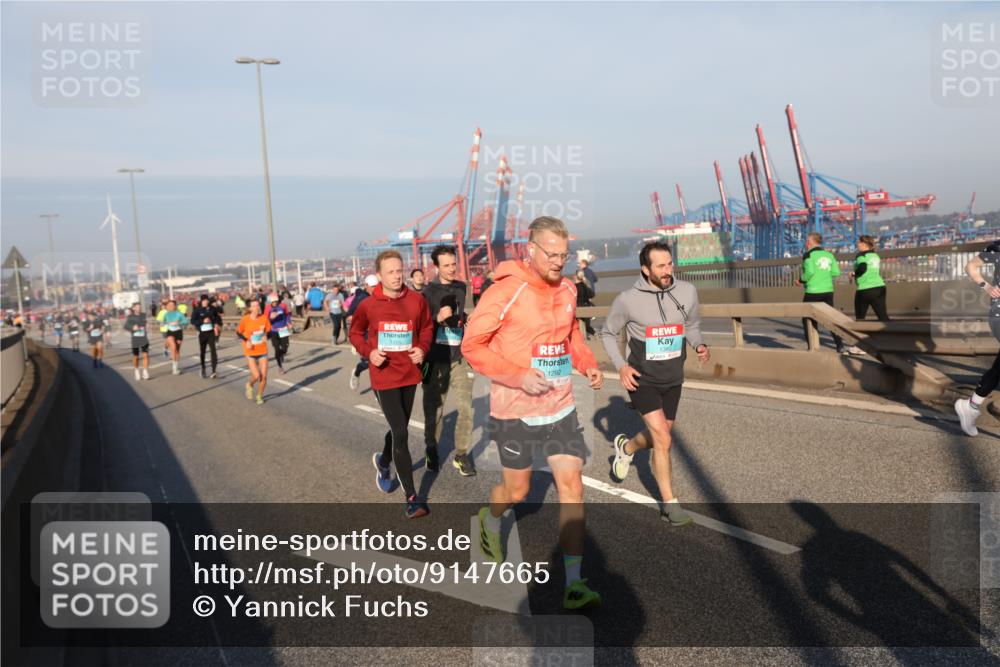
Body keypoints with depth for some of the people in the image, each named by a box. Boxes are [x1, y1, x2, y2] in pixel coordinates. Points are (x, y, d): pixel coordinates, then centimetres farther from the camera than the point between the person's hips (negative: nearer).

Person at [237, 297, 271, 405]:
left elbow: (268, 331, 9)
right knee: (256, 376, -11)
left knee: (264, 376, 0)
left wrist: (266, 336, -13)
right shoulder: (245, 319, -11)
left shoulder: (264, 318, -4)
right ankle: (250, 385, 26)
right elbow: (238, 333, 1)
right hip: (250, 352, -2)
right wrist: (246, 341, -15)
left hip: (263, 351, 2)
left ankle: (259, 396, 24)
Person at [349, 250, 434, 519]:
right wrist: (368, 352, -12)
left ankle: (383, 461, 54)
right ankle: (412, 497, -1)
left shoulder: (416, 300, -5)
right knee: (401, 433, -9)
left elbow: (427, 327, 10)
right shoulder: (368, 305, -9)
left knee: (399, 428, 21)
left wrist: (422, 348, -9)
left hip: (409, 375, 4)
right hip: (384, 377, -4)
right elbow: (355, 333, 6)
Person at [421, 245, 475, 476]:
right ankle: (431, 450, 25)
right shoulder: (429, 292, -5)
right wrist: (438, 318, -23)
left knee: (466, 407, -2)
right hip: (436, 359, -3)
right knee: (434, 409, 7)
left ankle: (461, 454, 10)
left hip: (459, 358, 3)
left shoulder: (462, 288, 7)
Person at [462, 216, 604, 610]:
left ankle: (573, 584, 6)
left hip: (560, 408, 5)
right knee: (517, 490, 12)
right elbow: (472, 345, -13)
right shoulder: (505, 292, -16)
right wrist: (518, 375, -23)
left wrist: (588, 365, 3)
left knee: (572, 486, -3)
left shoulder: (567, 290, 4)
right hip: (515, 411, -4)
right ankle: (490, 521, 49)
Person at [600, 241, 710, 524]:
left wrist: (699, 345, -11)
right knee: (663, 440, -12)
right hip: (642, 379, -4)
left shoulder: (687, 292, -8)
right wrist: (621, 366, -14)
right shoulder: (628, 300, -17)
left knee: (658, 437, 20)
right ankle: (669, 504, 4)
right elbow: (608, 333, -1)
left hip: (673, 380, 5)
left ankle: (626, 447, 53)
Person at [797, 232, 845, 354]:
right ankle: (840, 346, 6)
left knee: (808, 319, 7)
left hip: (813, 292, -5)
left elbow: (809, 271, -20)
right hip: (828, 291, 5)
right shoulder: (829, 255, 9)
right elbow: (836, 272, 5)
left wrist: (801, 280, -4)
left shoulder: (809, 255, -8)